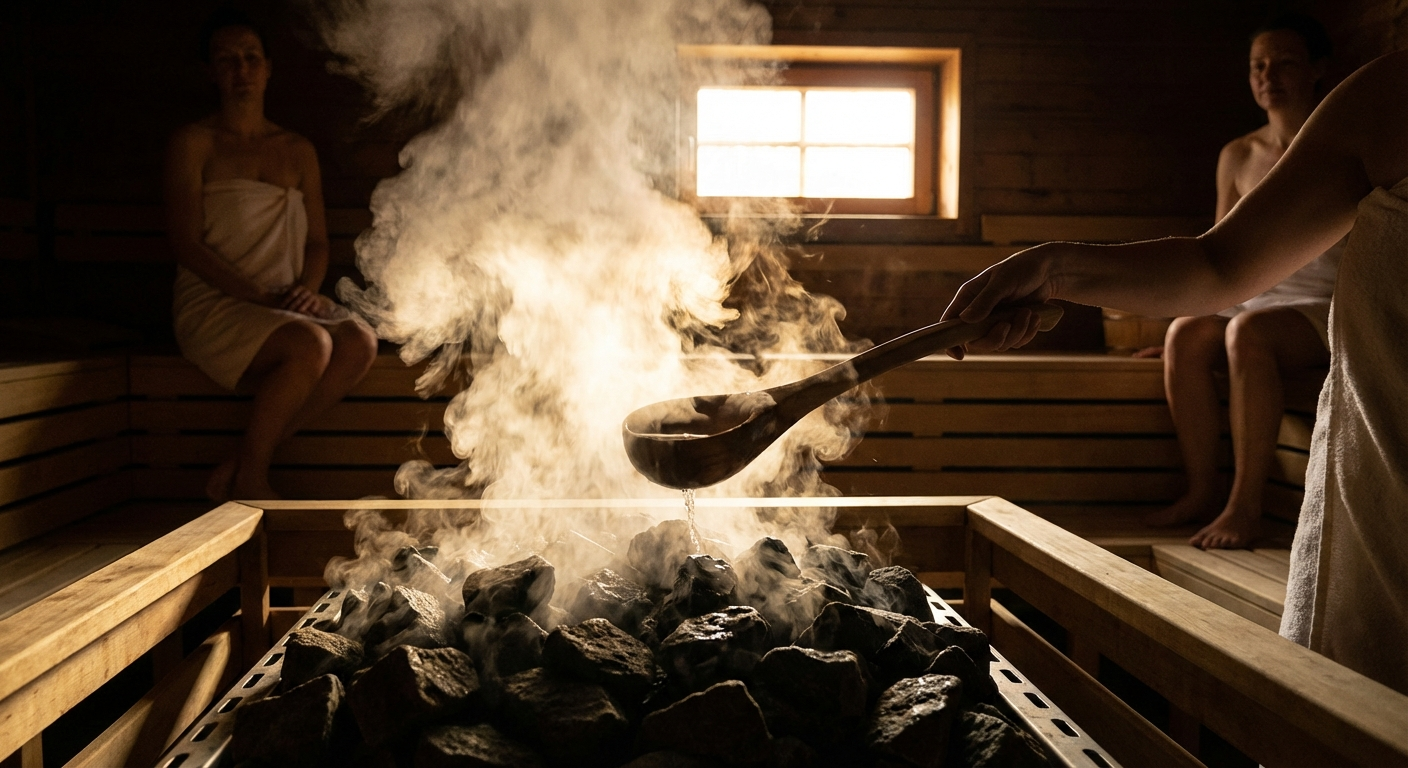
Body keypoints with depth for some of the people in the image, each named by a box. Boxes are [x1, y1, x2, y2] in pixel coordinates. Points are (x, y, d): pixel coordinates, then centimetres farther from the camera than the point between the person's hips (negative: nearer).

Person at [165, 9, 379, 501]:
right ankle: (248, 478, -14)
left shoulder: (299, 152, 19)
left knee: (360, 342, -27)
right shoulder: (193, 144, 4)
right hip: (213, 302, -5)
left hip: (286, 304, 5)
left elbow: (317, 242, 16)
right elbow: (187, 245, -6)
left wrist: (308, 289, -7)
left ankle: (238, 471, -19)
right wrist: (262, 296, -17)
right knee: (311, 344, -35)